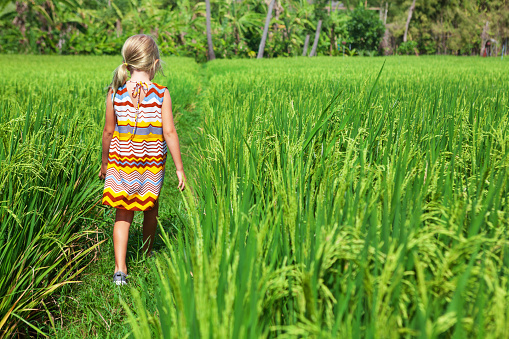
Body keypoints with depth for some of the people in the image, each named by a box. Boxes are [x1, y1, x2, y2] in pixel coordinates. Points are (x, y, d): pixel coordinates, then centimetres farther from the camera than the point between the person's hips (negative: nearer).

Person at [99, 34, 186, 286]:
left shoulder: (115, 91, -5)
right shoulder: (162, 94, -10)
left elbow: (108, 131, 0)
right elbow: (169, 133, -11)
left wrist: (105, 162, 13)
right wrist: (180, 168, -4)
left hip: (121, 160, 1)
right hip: (152, 164, -1)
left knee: (123, 214, 6)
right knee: (150, 210, 19)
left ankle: (120, 268, -4)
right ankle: (147, 255, 38)